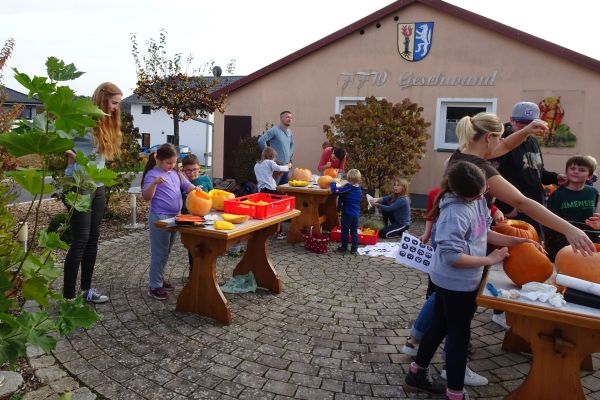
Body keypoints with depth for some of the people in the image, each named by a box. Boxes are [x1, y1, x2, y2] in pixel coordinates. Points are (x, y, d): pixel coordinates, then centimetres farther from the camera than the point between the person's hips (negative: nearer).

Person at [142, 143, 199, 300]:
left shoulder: (176, 173, 10)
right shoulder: (152, 174, -12)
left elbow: (186, 186, 11)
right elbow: (146, 197, -18)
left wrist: (194, 188, -11)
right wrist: (154, 183, -34)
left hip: (175, 216, 8)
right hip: (160, 218, -8)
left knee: (166, 251, 18)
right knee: (159, 252, -3)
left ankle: (159, 277, 33)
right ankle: (154, 286, 5)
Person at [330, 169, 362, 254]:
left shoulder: (348, 188, -17)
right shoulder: (359, 189, 2)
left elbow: (335, 190, -25)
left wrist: (332, 183, -5)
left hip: (347, 213, -5)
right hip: (356, 214, 5)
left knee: (345, 231, 8)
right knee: (354, 232, 12)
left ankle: (344, 247, 15)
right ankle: (354, 249, 15)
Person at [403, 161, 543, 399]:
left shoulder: (477, 199, -1)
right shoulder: (455, 212, -28)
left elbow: (483, 233, 9)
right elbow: (452, 257, -29)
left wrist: (515, 241, -1)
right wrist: (490, 260, -20)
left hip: (454, 280, 9)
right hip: (457, 282, -9)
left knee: (439, 327, 20)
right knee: (459, 335, 6)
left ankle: (417, 376, 37)